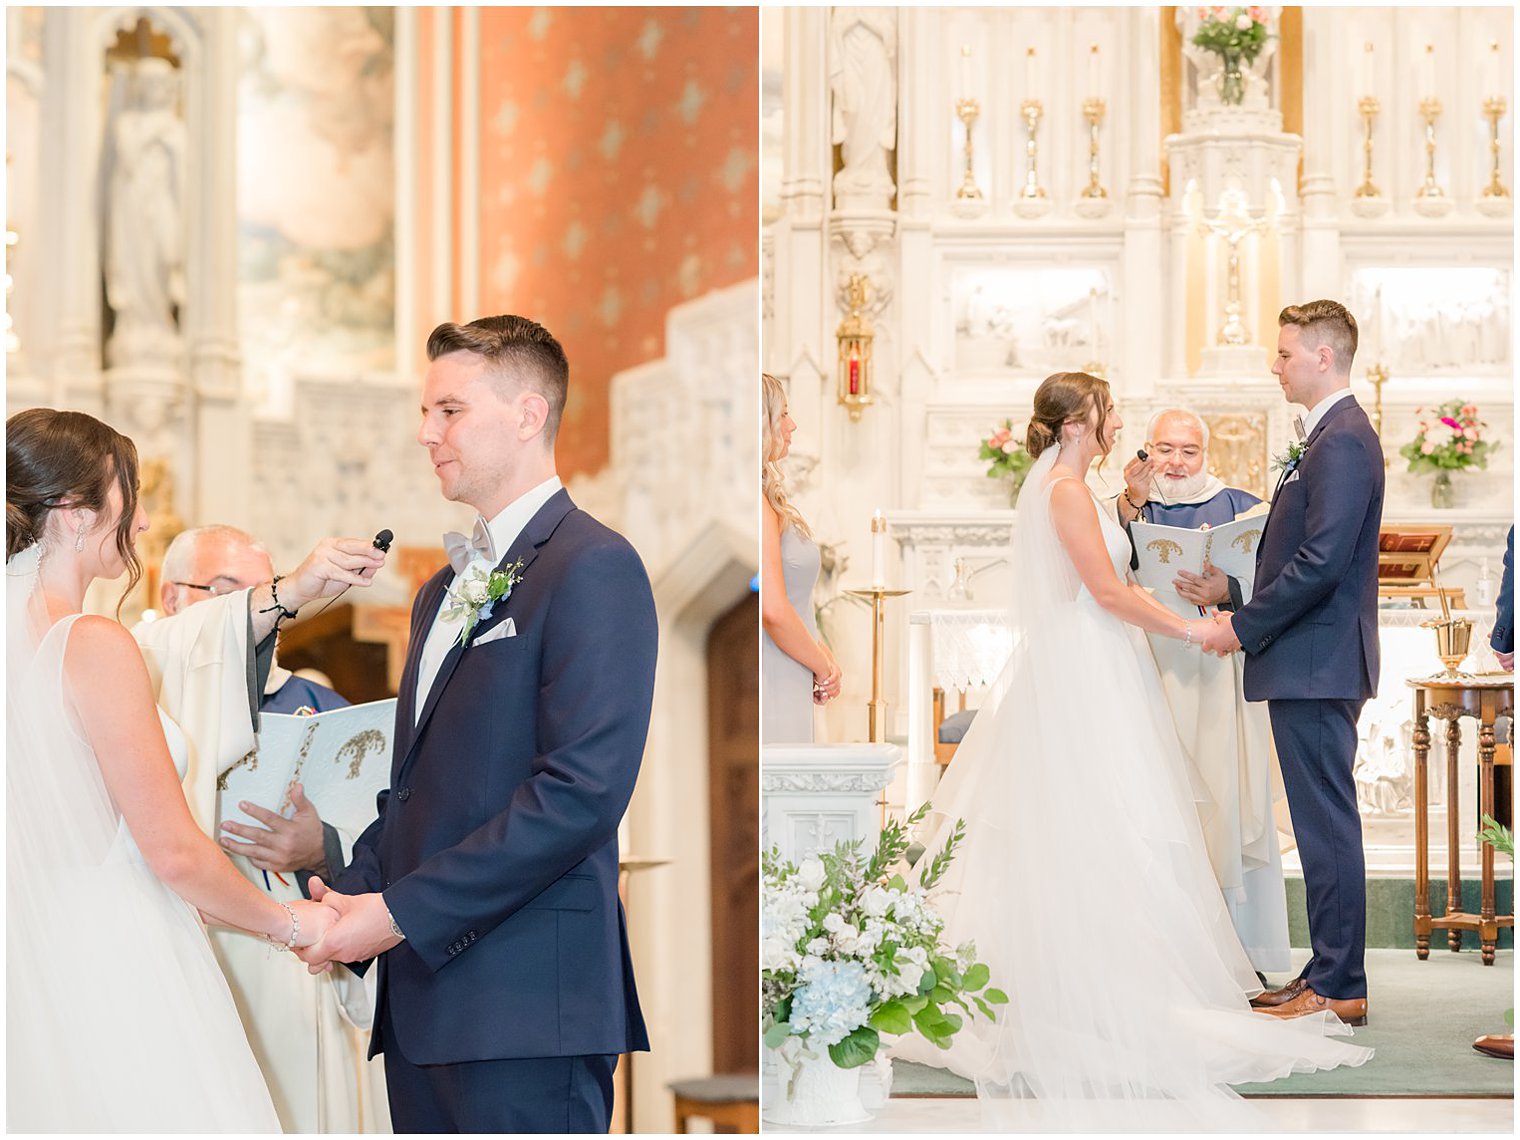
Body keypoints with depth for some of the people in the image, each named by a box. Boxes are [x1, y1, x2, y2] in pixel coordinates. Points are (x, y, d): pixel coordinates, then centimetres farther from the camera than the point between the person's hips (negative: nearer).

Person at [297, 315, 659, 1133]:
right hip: (423, 1002, 9)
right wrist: (353, 896, 5)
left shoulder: (592, 567, -8)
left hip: (528, 1005, -8)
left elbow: (582, 791, -18)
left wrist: (404, 911, -16)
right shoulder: (443, 590, 22)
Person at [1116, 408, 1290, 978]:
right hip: (1150, 676, 1)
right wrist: (1132, 503, -15)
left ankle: (1238, 951, 1)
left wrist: (1225, 592, -17)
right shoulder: (1126, 510, 14)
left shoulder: (1240, 508, 11)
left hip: (1218, 679, 0)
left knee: (1226, 806, -4)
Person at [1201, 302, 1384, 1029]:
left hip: (1316, 666, -10)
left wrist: (1243, 627, -15)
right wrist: (1248, 617, 12)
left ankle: (1338, 990, -1)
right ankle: (1329, 974, 19)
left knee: (1327, 825, -6)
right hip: (1309, 666, 10)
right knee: (1323, 825, 13)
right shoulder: (1330, 437, 17)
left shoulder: (1343, 441, -16)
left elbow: (1321, 562, -22)